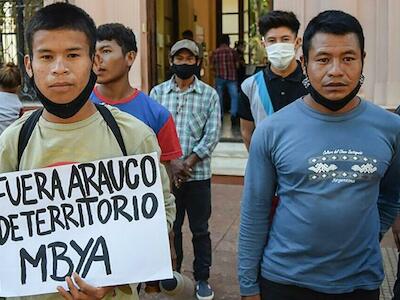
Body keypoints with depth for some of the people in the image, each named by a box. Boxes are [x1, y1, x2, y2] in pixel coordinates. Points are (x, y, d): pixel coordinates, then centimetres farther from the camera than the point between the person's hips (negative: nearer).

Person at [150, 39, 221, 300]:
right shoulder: (157, 92, 4)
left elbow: (212, 136, -6)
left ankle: (202, 278, 25)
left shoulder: (209, 94, 1)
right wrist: (171, 162, -14)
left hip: (198, 174, -1)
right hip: (165, 173, 1)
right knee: (170, 227, 13)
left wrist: (187, 163, -14)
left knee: (200, 229, 9)